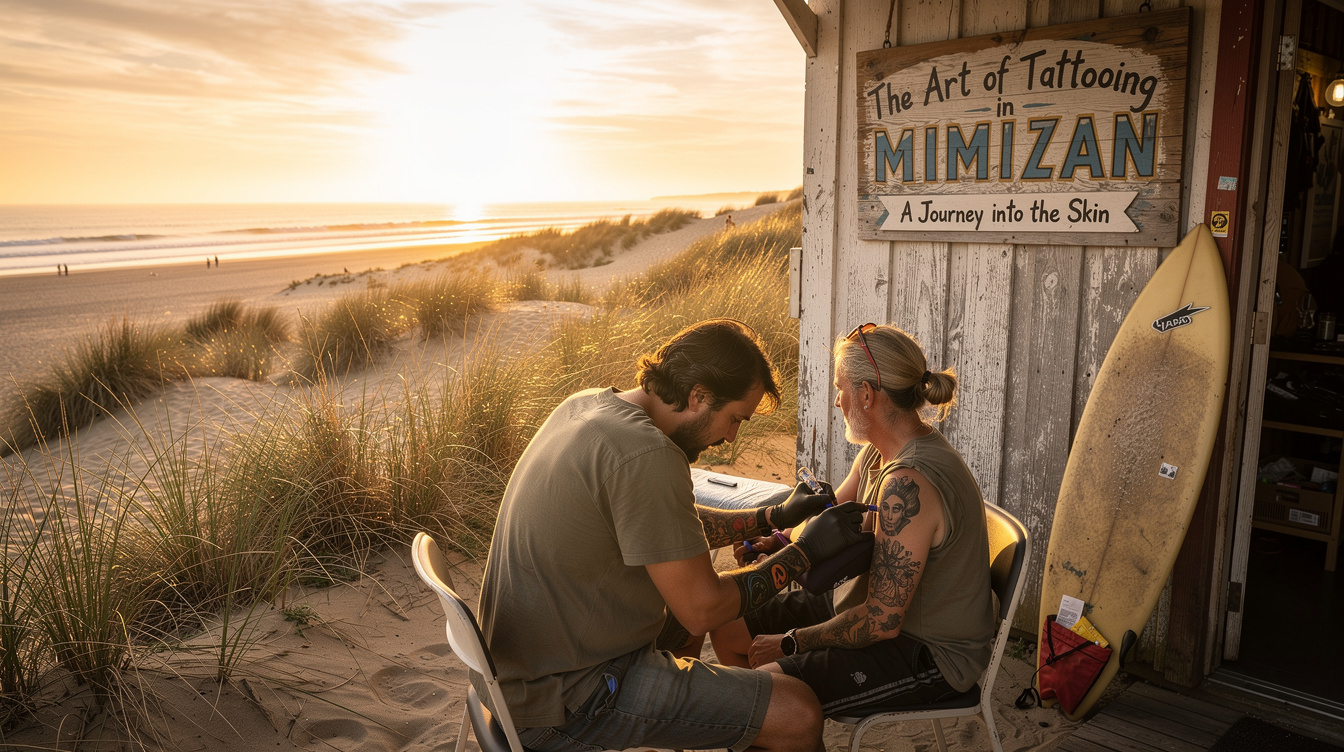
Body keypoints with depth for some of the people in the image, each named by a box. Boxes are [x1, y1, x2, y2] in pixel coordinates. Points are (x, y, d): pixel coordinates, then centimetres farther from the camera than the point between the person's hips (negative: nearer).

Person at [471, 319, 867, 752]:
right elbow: (702, 609, -20)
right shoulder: (646, 454, -26)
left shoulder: (587, 406, 3)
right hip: (563, 703, -10)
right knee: (798, 714, -10)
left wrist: (773, 517, 15)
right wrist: (807, 550, -8)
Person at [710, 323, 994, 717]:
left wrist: (791, 642, -15)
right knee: (728, 630, 11)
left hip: (929, 653, -9)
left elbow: (882, 621, -29)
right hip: (875, 606, 10)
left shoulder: (908, 485, -31)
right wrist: (777, 541, -9)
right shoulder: (879, 452, 0)